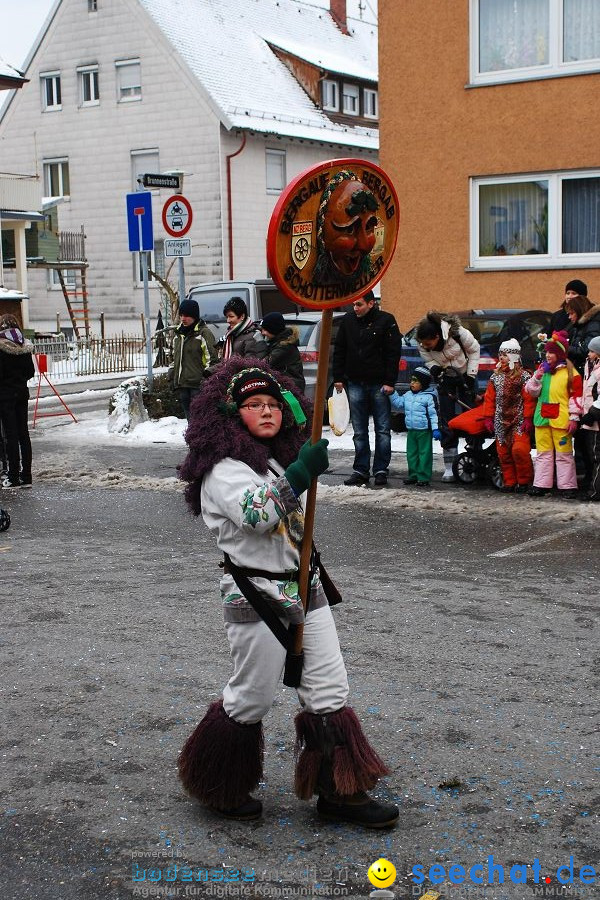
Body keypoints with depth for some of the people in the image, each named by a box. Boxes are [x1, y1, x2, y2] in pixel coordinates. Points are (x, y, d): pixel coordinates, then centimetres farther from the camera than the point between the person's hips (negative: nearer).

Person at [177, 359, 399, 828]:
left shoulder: (282, 457, 14)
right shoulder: (225, 468, -13)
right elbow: (257, 514, -30)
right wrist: (298, 475, -34)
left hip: (304, 588, 8)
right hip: (258, 598, -8)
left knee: (330, 691, 8)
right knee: (251, 697, 5)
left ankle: (338, 791, 18)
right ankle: (219, 787, 27)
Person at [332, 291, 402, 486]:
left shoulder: (386, 321, -5)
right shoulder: (347, 321, 6)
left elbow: (393, 353, -6)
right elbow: (339, 351, 12)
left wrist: (389, 382, -11)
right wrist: (338, 378, 6)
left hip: (379, 384, -3)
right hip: (355, 384, 3)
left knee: (383, 430, 3)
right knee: (359, 432, 7)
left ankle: (381, 470, 9)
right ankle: (361, 470, 12)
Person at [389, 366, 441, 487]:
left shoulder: (429, 397, -9)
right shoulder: (407, 395, 11)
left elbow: (434, 414, -11)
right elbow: (398, 404, 20)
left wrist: (435, 429, -17)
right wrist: (392, 394, 8)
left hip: (424, 431, -7)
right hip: (411, 430, 7)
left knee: (424, 454, -2)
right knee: (411, 453, 12)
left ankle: (424, 477, 2)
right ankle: (413, 475, 22)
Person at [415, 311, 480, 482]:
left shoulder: (457, 333, -28)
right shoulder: (423, 345, -20)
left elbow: (474, 350, -11)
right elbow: (428, 360, -3)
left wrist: (471, 375, -12)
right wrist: (434, 368, -27)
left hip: (465, 375, -2)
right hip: (445, 379, 2)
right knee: (447, 422, -4)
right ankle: (449, 468, 0)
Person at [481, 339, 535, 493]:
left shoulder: (524, 376, -4)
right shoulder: (496, 376, 13)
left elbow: (529, 399, -9)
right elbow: (489, 398, 13)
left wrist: (528, 418, -14)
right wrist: (488, 417, 7)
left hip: (519, 422, -6)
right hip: (501, 421, 6)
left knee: (519, 450, -16)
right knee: (503, 453, 6)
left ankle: (524, 481, -1)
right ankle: (509, 482, 16)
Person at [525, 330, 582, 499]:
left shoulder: (570, 372, -3)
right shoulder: (542, 369, 13)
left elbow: (576, 397, -5)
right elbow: (532, 392, 12)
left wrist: (574, 418, -9)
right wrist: (537, 377, -5)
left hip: (561, 420, -5)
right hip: (542, 418, 5)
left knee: (564, 454, -2)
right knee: (543, 453, 9)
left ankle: (567, 487, 3)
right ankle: (541, 485, 14)